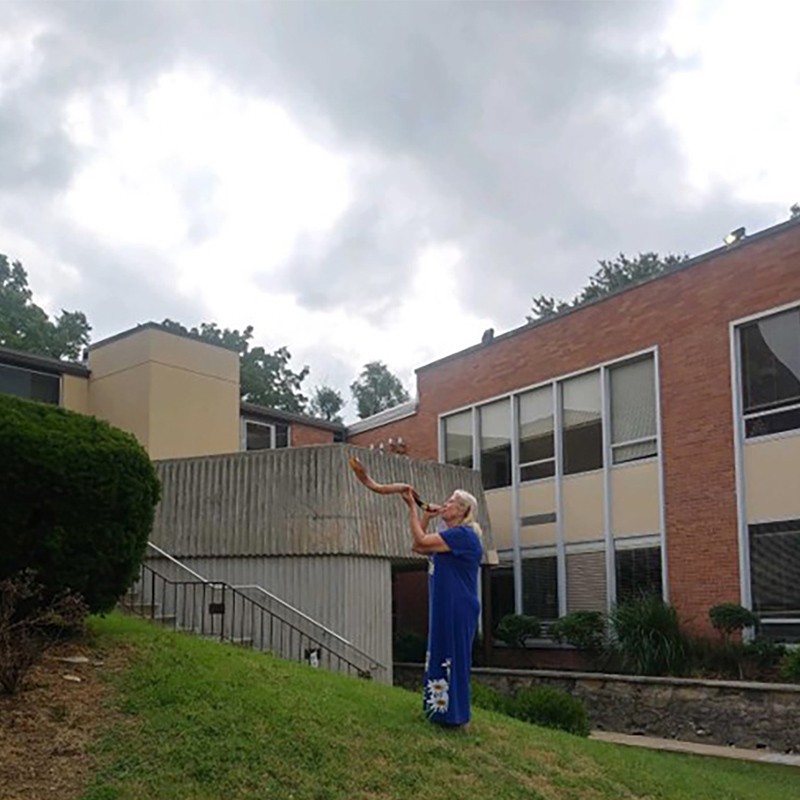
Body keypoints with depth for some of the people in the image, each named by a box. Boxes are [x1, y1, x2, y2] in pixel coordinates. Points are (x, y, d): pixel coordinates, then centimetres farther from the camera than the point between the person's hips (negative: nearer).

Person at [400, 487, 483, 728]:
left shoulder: (463, 534, -15)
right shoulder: (450, 536, 17)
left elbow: (421, 542, -19)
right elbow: (418, 548, 19)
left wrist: (412, 507, -12)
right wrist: (425, 517, 11)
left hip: (457, 610, -10)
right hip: (444, 609, 10)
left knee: (452, 659, -3)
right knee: (440, 658, 15)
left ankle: (453, 714, 6)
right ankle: (441, 709, 24)